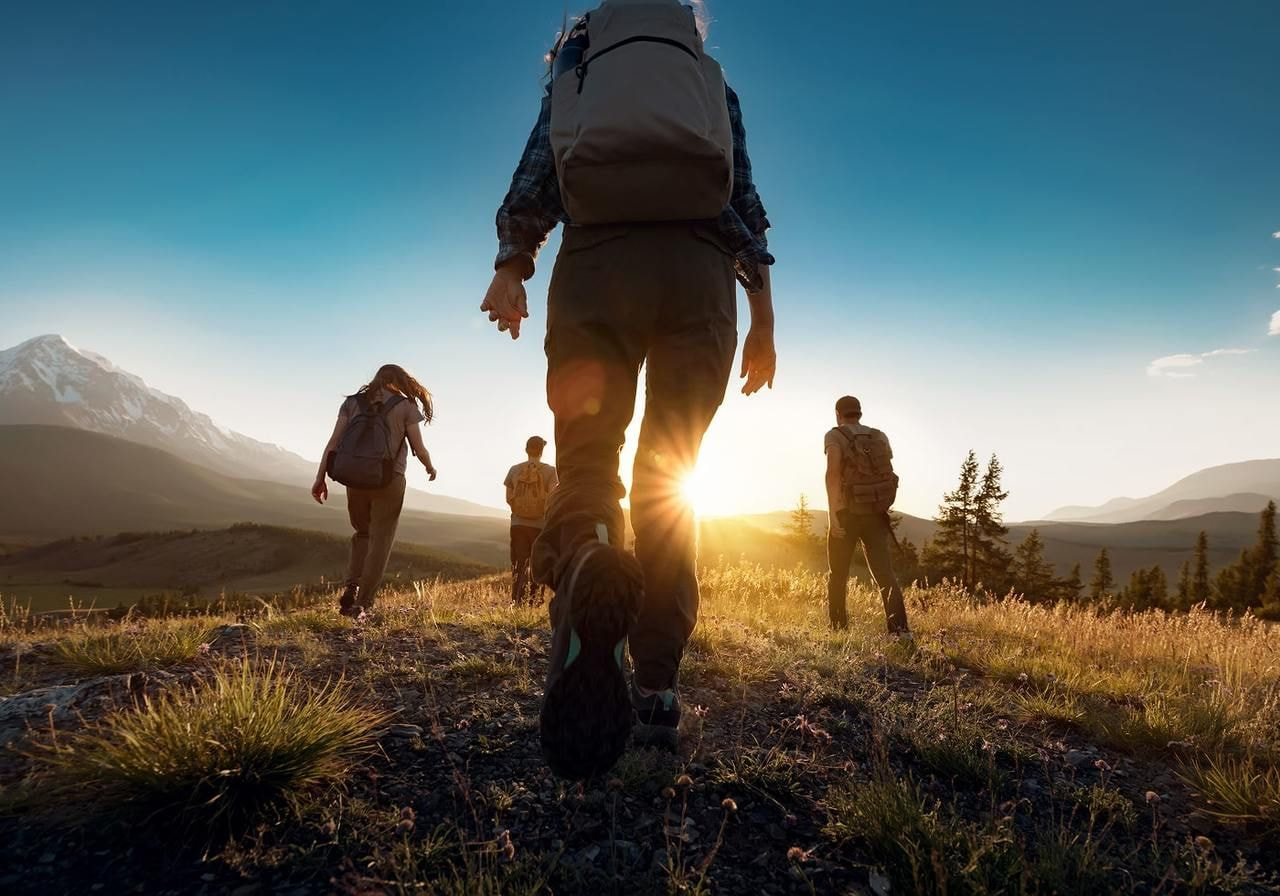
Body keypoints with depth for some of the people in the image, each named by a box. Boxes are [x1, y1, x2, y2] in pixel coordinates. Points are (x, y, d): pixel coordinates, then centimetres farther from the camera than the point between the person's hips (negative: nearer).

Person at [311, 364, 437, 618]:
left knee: (363, 533, 24)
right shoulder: (406, 406, 2)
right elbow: (419, 449, -1)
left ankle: (351, 587, 8)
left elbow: (333, 442, 2)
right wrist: (430, 468, 19)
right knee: (380, 542, 6)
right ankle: (361, 603, 1)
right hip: (389, 481, -3)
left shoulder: (353, 402, 10)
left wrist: (320, 479, 1)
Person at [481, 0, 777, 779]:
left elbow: (538, 167, 7)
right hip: (701, 270, 1)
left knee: (586, 467, -2)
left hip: (598, 263, -1)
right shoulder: (715, 77, 28)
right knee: (667, 484, 4)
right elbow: (746, 198, 15)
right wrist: (763, 313, 10)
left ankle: (584, 568, -39)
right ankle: (658, 688, -3)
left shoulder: (576, 65, 26)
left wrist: (511, 264, -6)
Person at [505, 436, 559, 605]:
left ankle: (517, 602, 2)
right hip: (540, 524, -2)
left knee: (518, 566, 7)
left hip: (518, 524, 2)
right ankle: (535, 602, 6)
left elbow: (509, 498, 2)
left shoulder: (514, 470, 2)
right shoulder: (550, 471, -5)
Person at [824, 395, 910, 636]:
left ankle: (838, 628, 16)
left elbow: (833, 472, -18)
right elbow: (888, 473, 12)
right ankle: (900, 627, -17)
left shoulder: (835, 436, -2)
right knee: (884, 571, -1)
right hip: (877, 514, 3)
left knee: (838, 575, 11)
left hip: (847, 513, -3)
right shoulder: (880, 437, 11)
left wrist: (833, 513, -23)